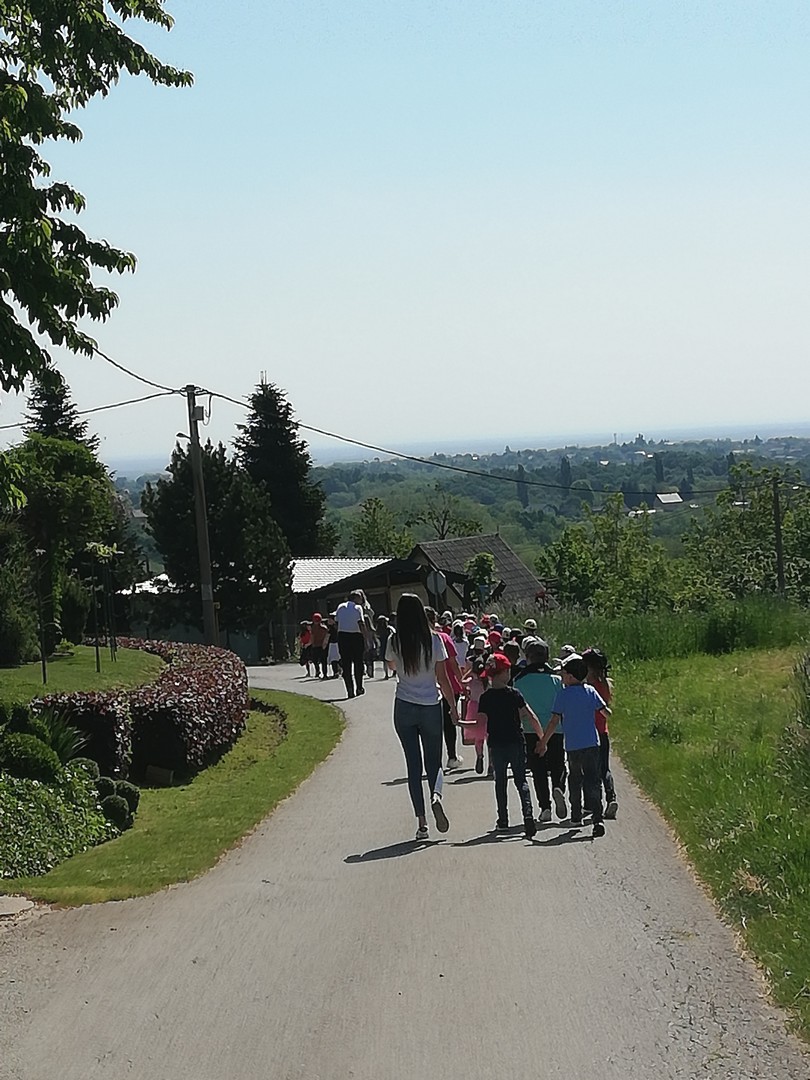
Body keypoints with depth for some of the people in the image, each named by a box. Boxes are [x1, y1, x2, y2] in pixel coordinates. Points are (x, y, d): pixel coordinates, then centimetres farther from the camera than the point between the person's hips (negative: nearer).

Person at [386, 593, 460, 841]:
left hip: (404, 708, 0)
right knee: (433, 762, 13)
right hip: (431, 707, 0)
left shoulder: (394, 642, -5)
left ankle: (421, 823, 1)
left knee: (413, 765, 6)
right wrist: (453, 707, 5)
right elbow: (443, 678, -4)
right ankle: (436, 796, -19)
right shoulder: (434, 640, -7)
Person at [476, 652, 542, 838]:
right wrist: (542, 737, -1)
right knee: (521, 780, 4)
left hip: (496, 745, 1)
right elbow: (531, 716, -9)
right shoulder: (514, 694, -6)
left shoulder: (485, 698, -3)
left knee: (500, 781, 15)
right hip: (516, 743, -1)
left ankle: (503, 819, 16)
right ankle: (528, 814, -15)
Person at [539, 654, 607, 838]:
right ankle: (597, 818, -18)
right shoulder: (590, 692, 2)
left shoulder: (563, 695, -6)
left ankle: (576, 815, 27)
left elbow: (554, 721, -6)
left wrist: (543, 742, 2)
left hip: (572, 746, -1)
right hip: (592, 743, 1)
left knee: (575, 779, 19)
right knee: (592, 781, -3)